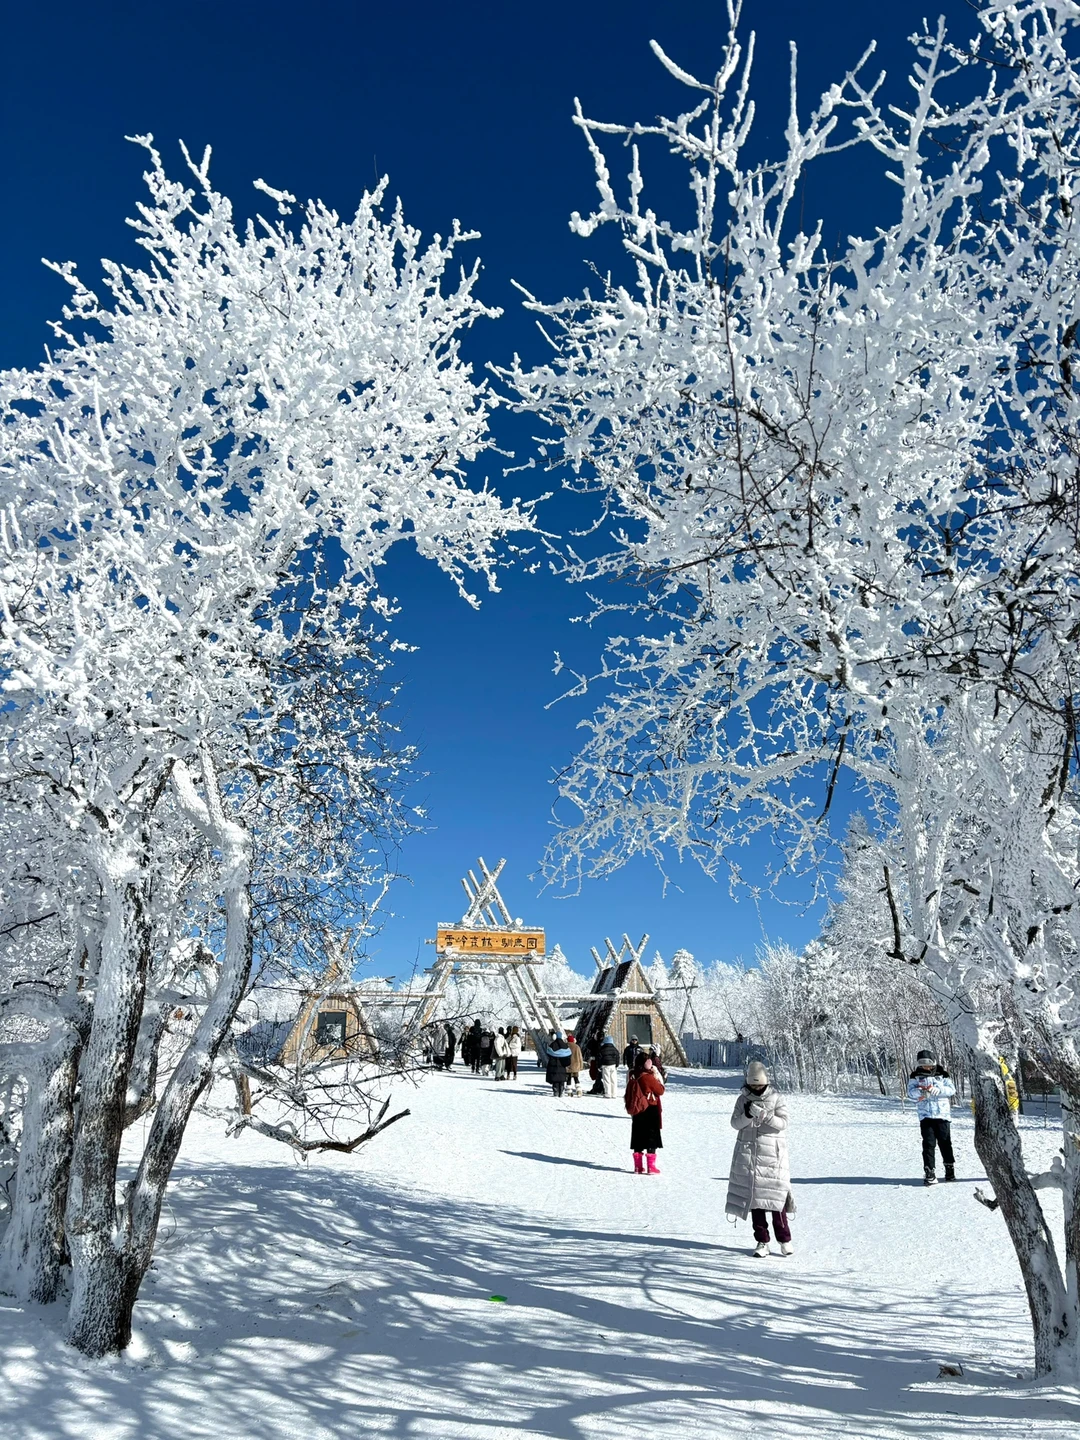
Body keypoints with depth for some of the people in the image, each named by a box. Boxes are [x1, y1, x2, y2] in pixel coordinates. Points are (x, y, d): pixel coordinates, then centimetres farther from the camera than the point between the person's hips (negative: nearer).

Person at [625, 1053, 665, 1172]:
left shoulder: (633, 1076, 2)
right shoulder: (648, 1077, -20)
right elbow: (660, 1090, -11)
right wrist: (657, 1076, -2)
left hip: (637, 1112, 7)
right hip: (650, 1111, -7)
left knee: (638, 1139, 13)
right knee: (652, 1139, 2)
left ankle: (638, 1166, 17)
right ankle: (652, 1167, 2)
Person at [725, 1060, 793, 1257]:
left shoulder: (776, 1098, 0)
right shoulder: (743, 1098, 6)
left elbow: (783, 1123, -8)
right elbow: (735, 1123, 0)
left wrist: (764, 1114, -24)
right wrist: (747, 1115, -20)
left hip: (772, 1154, -2)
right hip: (748, 1154, 2)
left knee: (777, 1196, -3)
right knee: (753, 1197, 3)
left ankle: (784, 1239, 13)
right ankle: (762, 1241, 13)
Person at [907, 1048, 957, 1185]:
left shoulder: (942, 1076, 6)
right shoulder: (916, 1077, 6)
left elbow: (951, 1089, -5)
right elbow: (911, 1091, -6)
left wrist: (936, 1090, -21)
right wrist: (921, 1092, -27)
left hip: (942, 1114, 0)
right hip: (925, 1115, 0)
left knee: (945, 1142, 8)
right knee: (928, 1144, -4)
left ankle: (950, 1167, 29)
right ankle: (929, 1172, -1)